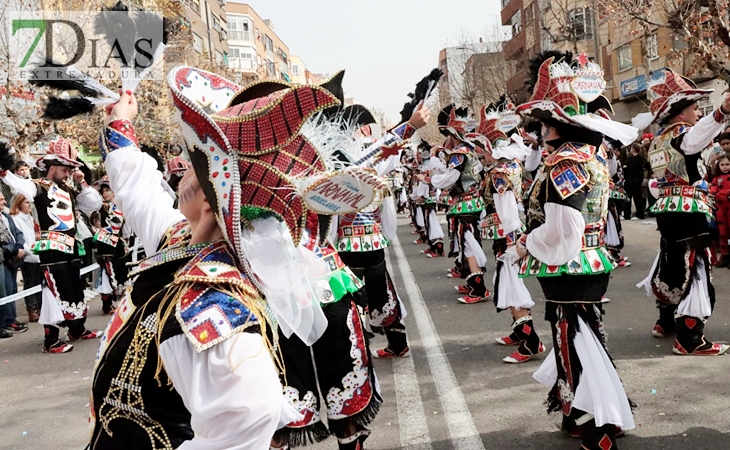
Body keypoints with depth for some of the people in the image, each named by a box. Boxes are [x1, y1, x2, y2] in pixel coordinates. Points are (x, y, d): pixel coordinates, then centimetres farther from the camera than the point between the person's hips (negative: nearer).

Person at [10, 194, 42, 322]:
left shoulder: (30, 218, 21)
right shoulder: (15, 219, -5)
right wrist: (29, 250, -20)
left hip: (38, 256, 7)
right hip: (28, 257, -7)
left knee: (39, 283, 8)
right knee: (30, 284, -2)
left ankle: (39, 309, 14)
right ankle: (32, 311, 2)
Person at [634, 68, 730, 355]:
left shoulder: (659, 139, 15)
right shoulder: (680, 133, -13)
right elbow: (695, 138, -39)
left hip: (667, 208, 10)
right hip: (688, 210, -10)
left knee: (673, 264, 20)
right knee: (694, 270, -6)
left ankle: (666, 322, 34)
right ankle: (690, 340, -4)